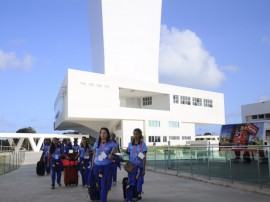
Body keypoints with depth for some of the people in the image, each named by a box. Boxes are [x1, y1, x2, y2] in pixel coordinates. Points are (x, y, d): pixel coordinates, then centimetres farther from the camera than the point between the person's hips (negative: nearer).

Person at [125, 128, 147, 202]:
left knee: (139, 183, 4)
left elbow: (144, 157, -6)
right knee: (131, 183, -2)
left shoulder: (142, 144, -3)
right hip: (131, 166, 2)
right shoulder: (130, 144, 5)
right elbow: (128, 154, 13)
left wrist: (144, 168, -9)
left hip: (139, 166, -1)